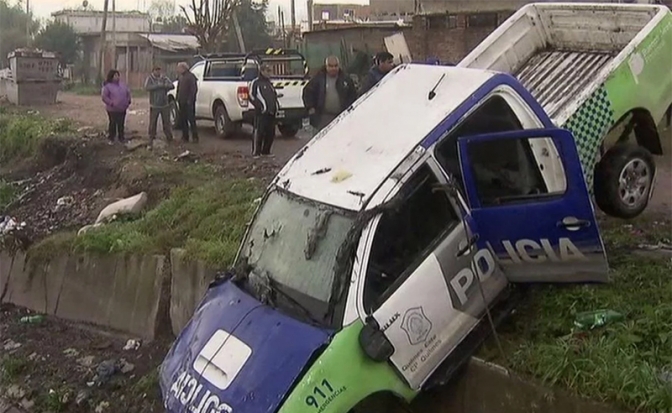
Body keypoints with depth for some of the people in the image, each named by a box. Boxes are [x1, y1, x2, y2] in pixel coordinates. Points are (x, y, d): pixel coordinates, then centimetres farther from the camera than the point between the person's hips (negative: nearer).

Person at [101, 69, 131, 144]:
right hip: (113, 109, -5)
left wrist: (128, 101, 8)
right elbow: (104, 96, -13)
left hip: (122, 109, 6)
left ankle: (121, 138, 26)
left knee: (121, 124, 13)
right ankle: (111, 139, 14)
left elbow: (128, 92, 19)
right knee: (113, 124, 2)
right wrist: (111, 103, -18)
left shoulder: (122, 84, 10)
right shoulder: (107, 86, -10)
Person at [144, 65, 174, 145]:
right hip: (154, 105, -2)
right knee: (153, 123, 2)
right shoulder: (150, 78, -3)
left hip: (165, 105, 3)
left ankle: (169, 137, 19)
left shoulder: (164, 78, 6)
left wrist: (166, 86, -23)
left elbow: (172, 86, -2)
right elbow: (147, 87, -19)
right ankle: (151, 138, 13)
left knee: (167, 122, 8)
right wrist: (158, 85, -26)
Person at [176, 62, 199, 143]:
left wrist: (190, 100, -21)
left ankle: (195, 137, -1)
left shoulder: (190, 77, -11)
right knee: (182, 119, 10)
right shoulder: (181, 77, 17)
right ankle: (185, 137, 17)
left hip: (188, 102, -9)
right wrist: (178, 100, 13)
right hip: (182, 102, 9)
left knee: (191, 119, -6)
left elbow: (193, 89, -17)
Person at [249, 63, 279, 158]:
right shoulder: (255, 83, 0)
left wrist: (275, 106, 15)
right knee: (259, 132, -9)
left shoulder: (269, 83, 23)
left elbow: (274, 95, 31)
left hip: (271, 113, 7)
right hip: (261, 113, -7)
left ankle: (265, 151, 18)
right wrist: (260, 106, -14)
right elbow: (252, 97, -5)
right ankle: (256, 152, -4)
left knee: (270, 133, 7)